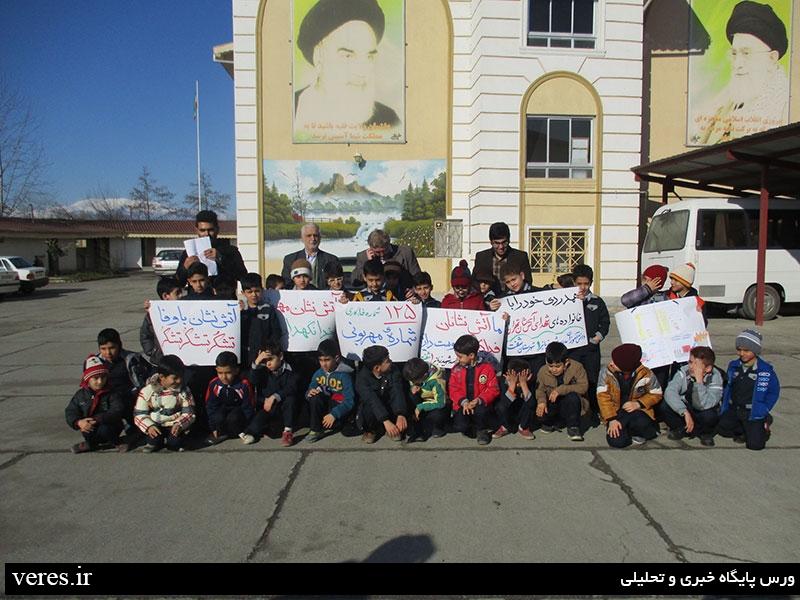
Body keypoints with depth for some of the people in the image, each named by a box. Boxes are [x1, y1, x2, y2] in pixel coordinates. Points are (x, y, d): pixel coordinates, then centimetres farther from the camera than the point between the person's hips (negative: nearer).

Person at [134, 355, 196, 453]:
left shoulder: (184, 391, -2)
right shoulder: (147, 391, -6)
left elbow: (189, 413, -2)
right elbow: (139, 414, -4)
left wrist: (180, 425, -22)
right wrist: (149, 426, -24)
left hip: (175, 426, 0)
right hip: (156, 426, 0)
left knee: (174, 442, -27)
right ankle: (155, 443, 9)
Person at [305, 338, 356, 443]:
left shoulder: (344, 375, -15)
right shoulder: (318, 374, 2)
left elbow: (349, 401, -20)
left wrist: (334, 414, -33)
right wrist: (309, 393, -21)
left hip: (340, 407, -4)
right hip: (325, 405, 4)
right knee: (315, 397, -26)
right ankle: (315, 430, -11)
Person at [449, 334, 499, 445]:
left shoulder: (487, 367, -4)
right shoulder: (456, 369, 4)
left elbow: (493, 389, -6)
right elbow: (453, 389, 1)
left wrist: (479, 401, -21)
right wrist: (463, 402, -17)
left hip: (480, 404, -1)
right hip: (462, 405, 1)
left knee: (481, 411, -37)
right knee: (460, 426, -26)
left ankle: (482, 430, -2)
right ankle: (468, 428, 15)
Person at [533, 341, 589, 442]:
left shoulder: (576, 367, -13)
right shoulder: (543, 371, -5)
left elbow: (583, 386, -20)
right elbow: (540, 389, 1)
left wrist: (561, 389, -30)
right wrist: (541, 400, -23)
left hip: (571, 405, -2)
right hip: (553, 406, 2)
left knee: (573, 396, -37)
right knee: (539, 415, -27)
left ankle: (573, 427, -16)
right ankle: (556, 423, 7)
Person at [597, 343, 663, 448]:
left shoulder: (646, 374, -13)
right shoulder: (606, 371, -13)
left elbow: (656, 394, 0)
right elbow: (603, 396, -12)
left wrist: (638, 404, -17)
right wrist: (611, 419, -20)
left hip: (637, 410, 0)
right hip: (615, 411, 0)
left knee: (641, 424, -35)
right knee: (617, 441, -23)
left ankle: (636, 432, 4)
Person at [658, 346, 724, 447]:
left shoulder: (715, 378, -20)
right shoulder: (684, 371, -15)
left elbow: (702, 405, -34)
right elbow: (669, 392, -30)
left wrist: (699, 380, -39)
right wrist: (685, 413, -39)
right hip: (682, 409, 1)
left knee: (709, 415, -36)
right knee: (663, 406, -28)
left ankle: (704, 433, 0)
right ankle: (680, 428, 1)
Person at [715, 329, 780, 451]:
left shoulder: (766, 370, -8)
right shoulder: (733, 366, 5)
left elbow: (774, 392, 1)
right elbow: (727, 388, 15)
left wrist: (762, 410, -6)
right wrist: (724, 406, 7)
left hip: (753, 413, -4)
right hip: (733, 410, 4)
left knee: (754, 444, -14)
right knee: (722, 428, -20)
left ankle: (763, 427, 18)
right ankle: (744, 430, 8)